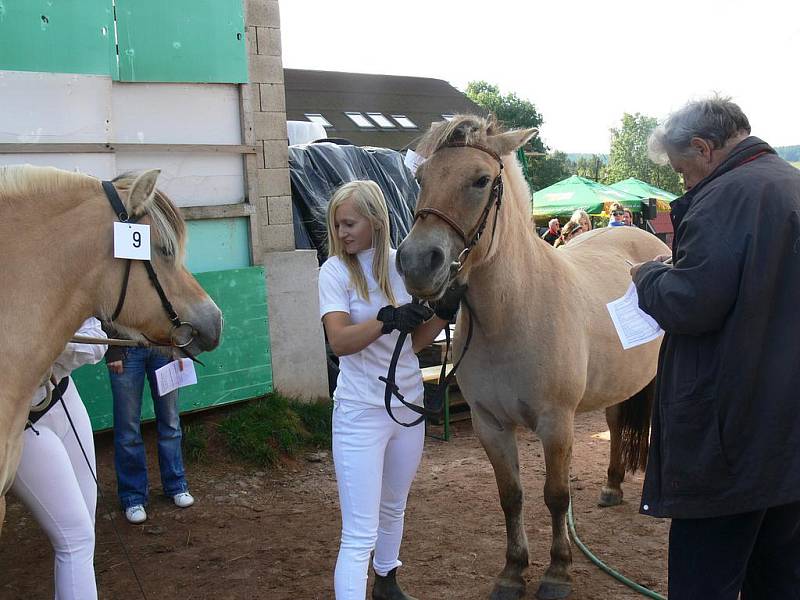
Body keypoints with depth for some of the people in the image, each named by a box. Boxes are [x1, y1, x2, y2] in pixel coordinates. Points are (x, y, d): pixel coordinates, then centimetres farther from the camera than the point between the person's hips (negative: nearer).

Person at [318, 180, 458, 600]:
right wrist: (388, 319, -36)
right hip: (361, 412, -5)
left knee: (393, 507, 24)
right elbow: (340, 341, -23)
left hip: (409, 404, 5)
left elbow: (415, 341, 6)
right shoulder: (336, 270, -10)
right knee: (359, 534, -6)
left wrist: (444, 313, -10)